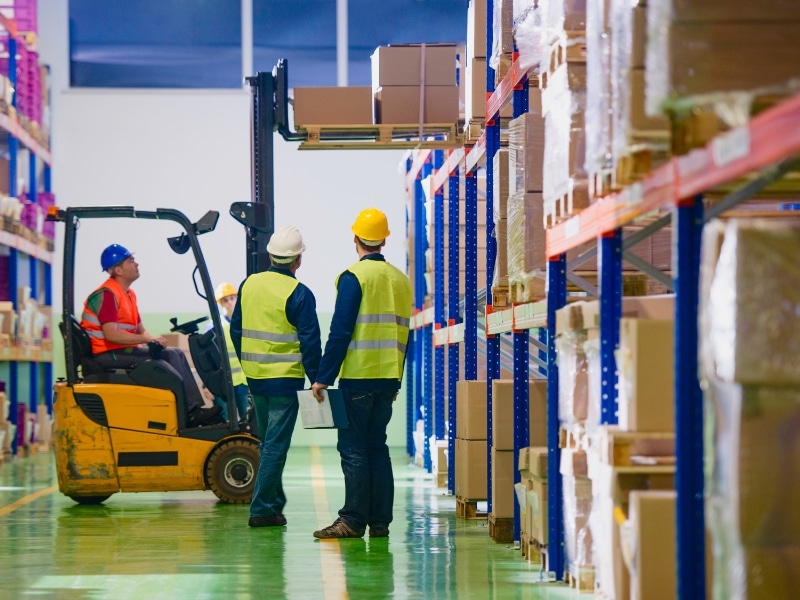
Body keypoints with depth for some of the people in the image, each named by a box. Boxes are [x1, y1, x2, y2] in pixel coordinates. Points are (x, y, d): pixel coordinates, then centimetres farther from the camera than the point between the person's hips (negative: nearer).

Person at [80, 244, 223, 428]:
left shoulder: (128, 294, 17)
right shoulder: (106, 295, -15)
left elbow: (140, 330, 18)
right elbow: (111, 334, -26)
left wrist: (153, 340, -4)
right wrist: (148, 339, -23)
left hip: (123, 350, 10)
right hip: (108, 355, -10)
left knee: (176, 354, -2)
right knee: (169, 357, -22)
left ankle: (195, 409, -11)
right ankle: (192, 413, -18)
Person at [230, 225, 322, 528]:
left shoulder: (249, 285, 4)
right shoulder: (299, 294, -13)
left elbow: (236, 330, 13)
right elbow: (310, 343, -13)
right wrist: (317, 380, -5)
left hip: (255, 378, 6)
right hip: (286, 379, -6)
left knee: (269, 443, 19)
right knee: (276, 445, -3)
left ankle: (274, 502, 26)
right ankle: (262, 509, -5)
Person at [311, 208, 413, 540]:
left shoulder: (354, 277, -9)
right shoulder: (400, 280, 11)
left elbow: (340, 332, -14)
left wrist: (323, 377, -11)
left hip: (358, 376, -6)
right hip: (388, 377, 6)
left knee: (353, 448, -3)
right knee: (377, 446, 11)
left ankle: (353, 520, -4)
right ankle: (380, 521, 10)